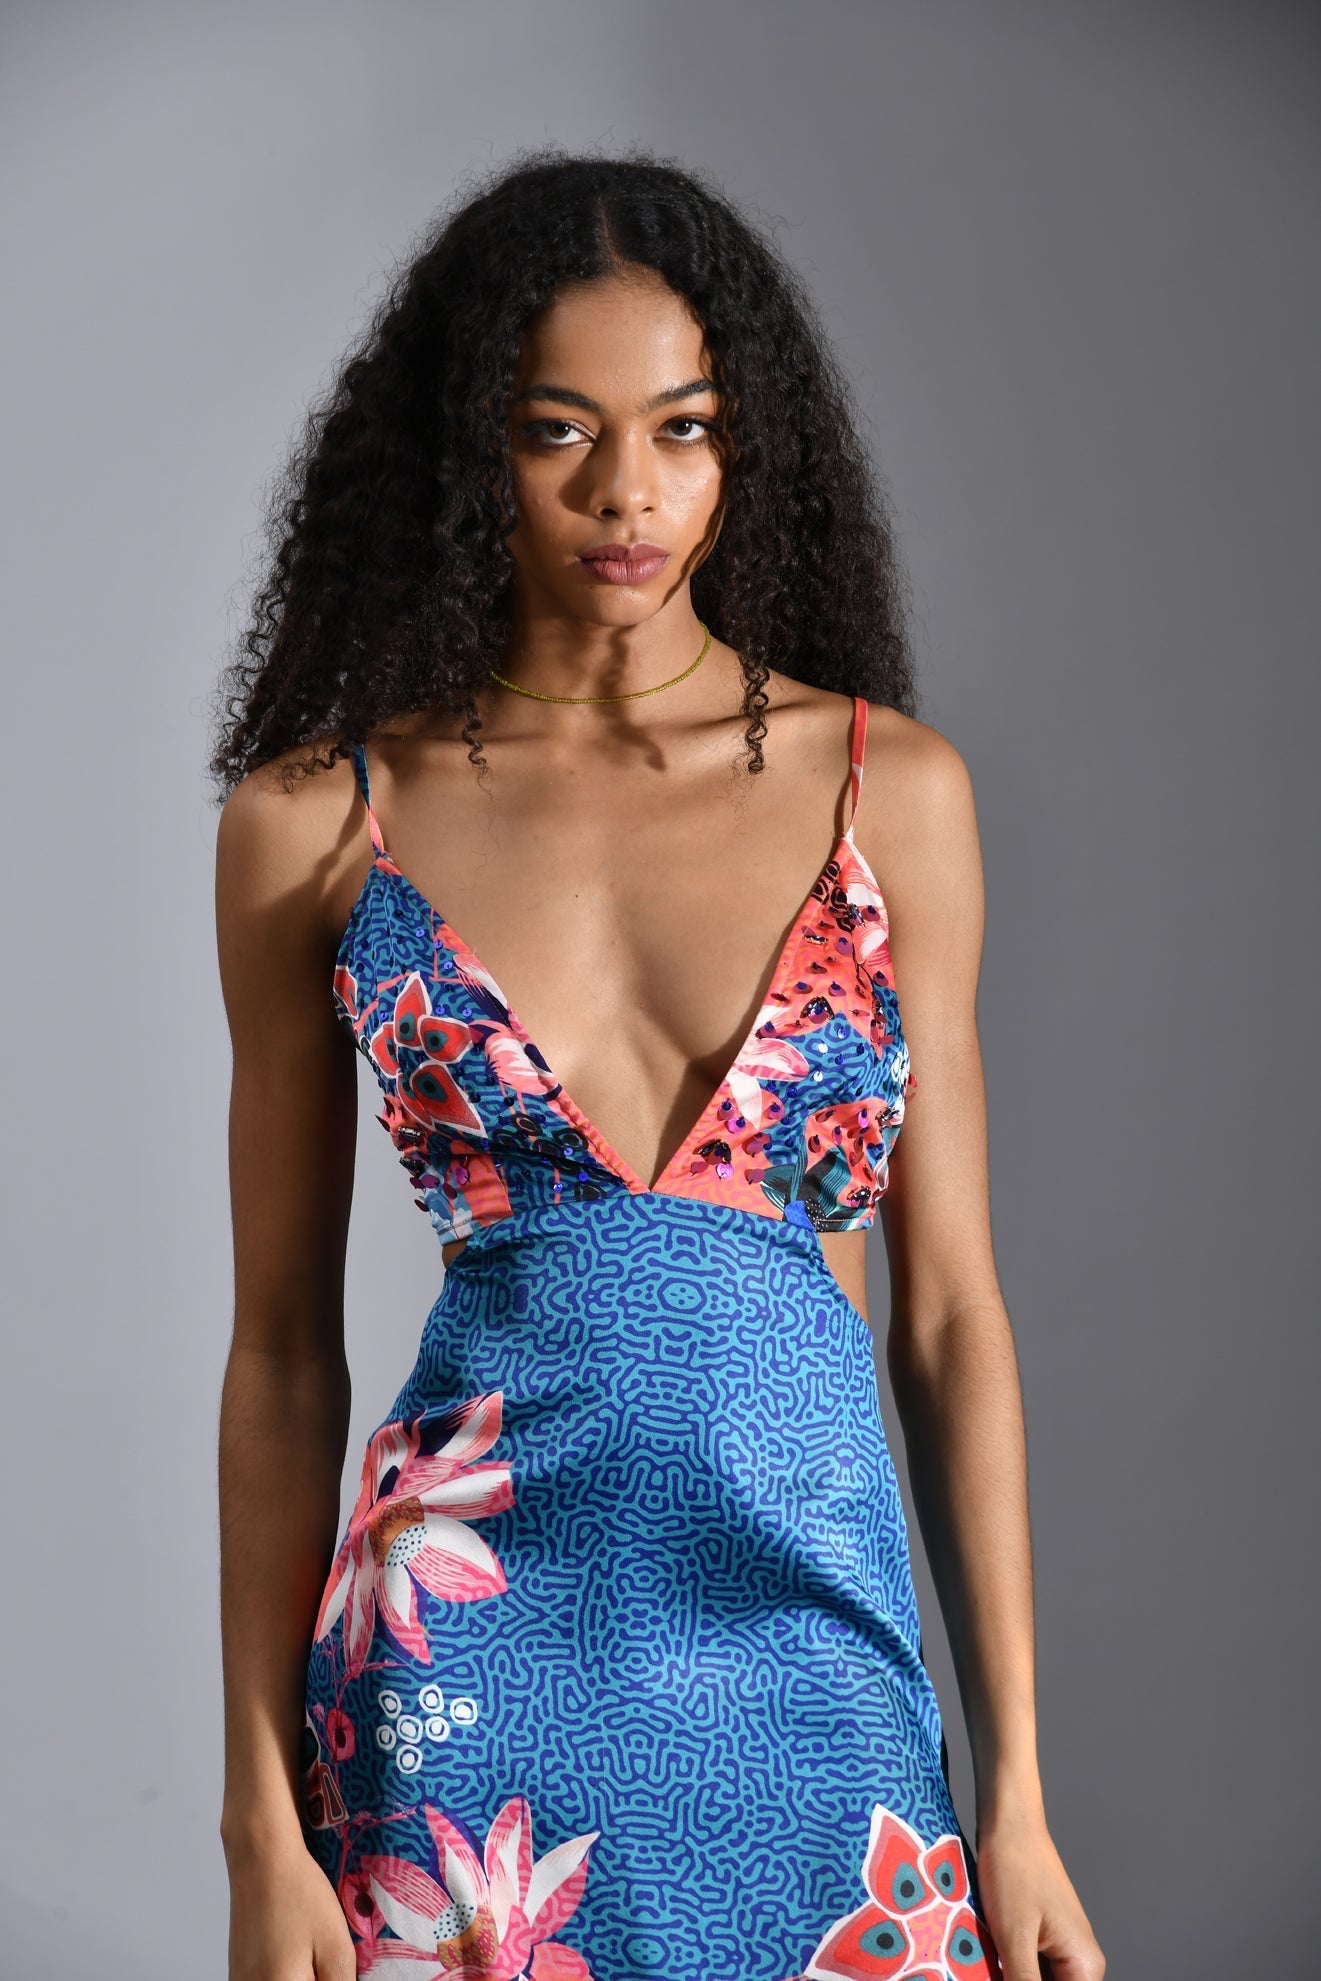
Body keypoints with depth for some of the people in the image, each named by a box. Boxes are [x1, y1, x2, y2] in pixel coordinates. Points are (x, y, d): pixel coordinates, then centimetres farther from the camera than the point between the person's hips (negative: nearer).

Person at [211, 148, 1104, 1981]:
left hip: (814, 1634, 1)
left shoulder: (890, 789, 1)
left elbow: (949, 1313, 3)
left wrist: (1016, 1792, 1)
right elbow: (283, 1347, 2)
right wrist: (260, 1827, -1)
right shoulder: (316, 820, -1)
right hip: (471, 1648, -1)